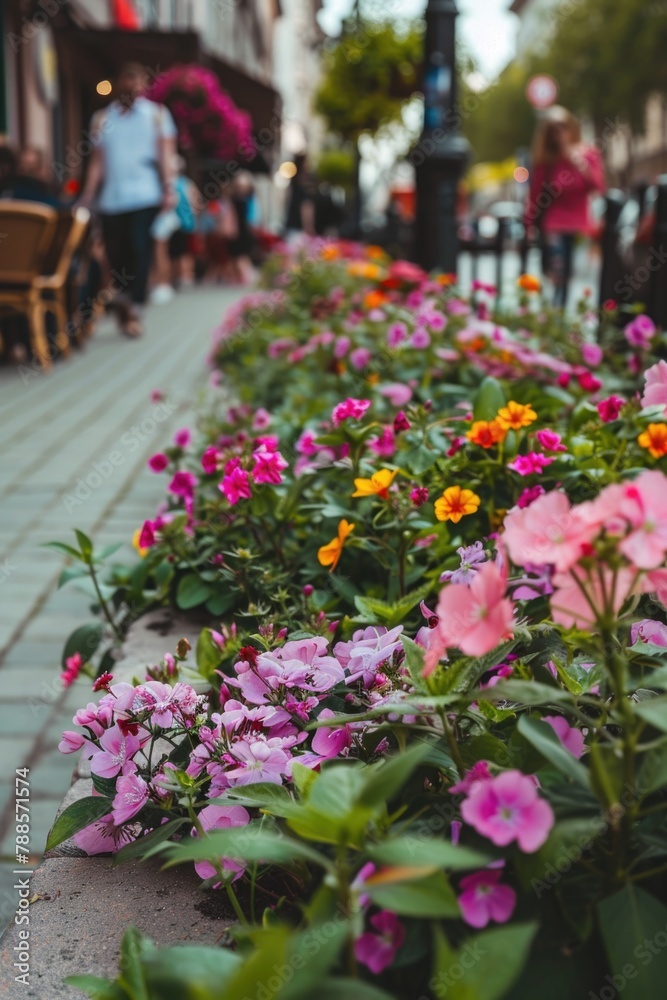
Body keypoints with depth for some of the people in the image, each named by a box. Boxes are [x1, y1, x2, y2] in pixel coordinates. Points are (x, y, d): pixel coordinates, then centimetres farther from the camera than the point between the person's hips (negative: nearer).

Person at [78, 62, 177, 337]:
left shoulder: (157, 114, 8)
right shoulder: (102, 118, 14)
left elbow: (166, 153, 1)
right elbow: (97, 161, 10)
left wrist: (169, 189, -11)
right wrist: (87, 198, 2)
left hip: (145, 198, -2)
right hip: (111, 201, 3)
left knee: (140, 252, -11)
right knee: (116, 255, 4)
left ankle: (134, 311, -9)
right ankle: (123, 304, 21)